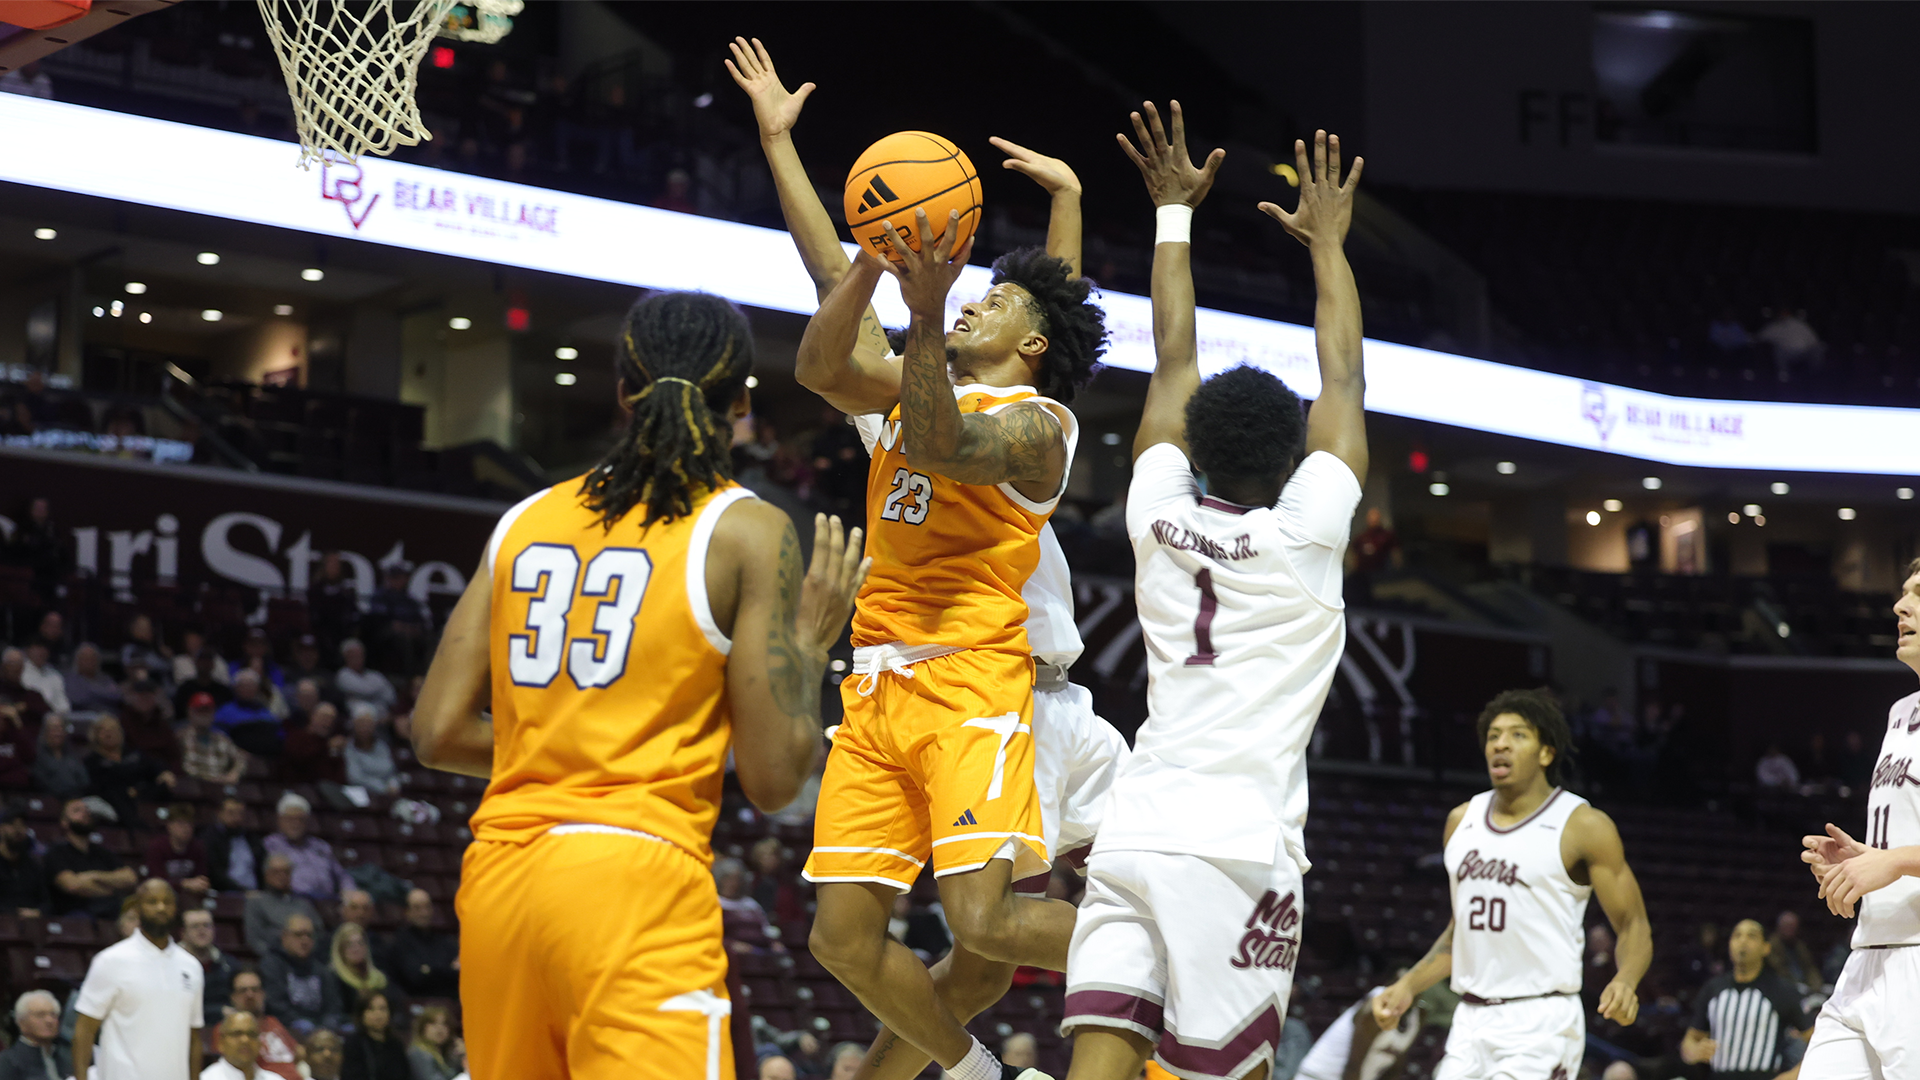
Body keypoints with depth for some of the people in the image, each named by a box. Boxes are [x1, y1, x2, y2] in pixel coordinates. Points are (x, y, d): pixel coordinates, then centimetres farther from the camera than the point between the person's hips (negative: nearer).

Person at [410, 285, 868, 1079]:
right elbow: (773, 778, -4)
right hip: (637, 876, -6)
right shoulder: (750, 532, 0)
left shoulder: (525, 521, 14)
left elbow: (439, 734, 11)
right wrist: (812, 642, 12)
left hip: (499, 873, 6)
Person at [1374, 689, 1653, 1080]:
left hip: (1540, 1022, -6)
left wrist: (1625, 980, -26)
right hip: (1471, 1020, 6)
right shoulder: (1462, 821, 13)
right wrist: (1408, 986, 14)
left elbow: (1633, 927, -5)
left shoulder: (1584, 827, -5)